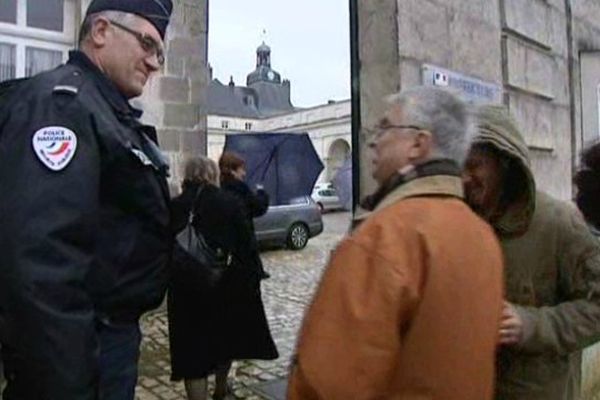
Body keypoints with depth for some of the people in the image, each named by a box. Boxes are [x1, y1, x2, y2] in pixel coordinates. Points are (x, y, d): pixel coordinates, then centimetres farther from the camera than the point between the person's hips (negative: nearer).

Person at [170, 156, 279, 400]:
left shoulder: (174, 206, -3)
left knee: (193, 348, 8)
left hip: (187, 290, 0)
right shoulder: (230, 202, -6)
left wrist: (174, 278, 11)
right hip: (227, 284, 1)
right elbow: (246, 245, -9)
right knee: (226, 336, 24)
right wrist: (252, 280, -2)